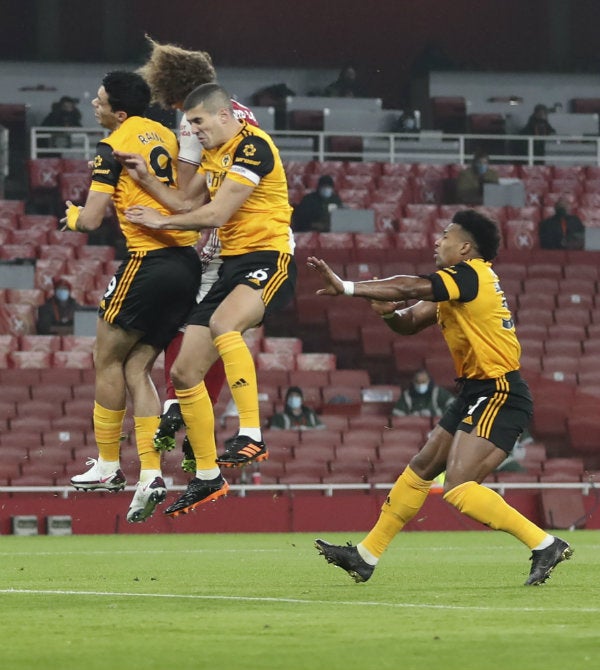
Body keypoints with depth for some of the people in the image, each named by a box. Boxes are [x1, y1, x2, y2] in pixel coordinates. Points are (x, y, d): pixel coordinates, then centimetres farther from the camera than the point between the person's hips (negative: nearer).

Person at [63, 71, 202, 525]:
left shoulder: (114, 147, -8)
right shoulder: (165, 136, 14)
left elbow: (91, 220, -9)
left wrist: (73, 214, 11)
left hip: (150, 261, -7)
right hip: (188, 262, 7)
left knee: (108, 359, 8)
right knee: (136, 369, 9)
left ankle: (108, 466, 12)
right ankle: (151, 474, -1)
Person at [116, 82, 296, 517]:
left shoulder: (253, 146, -14)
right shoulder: (216, 153, 16)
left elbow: (217, 213, -18)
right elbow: (185, 203, 23)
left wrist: (161, 220, -5)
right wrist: (145, 179, 8)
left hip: (269, 258, -10)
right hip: (233, 265, 10)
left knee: (223, 322, -40)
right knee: (185, 373, 6)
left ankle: (251, 437, -41)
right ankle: (207, 478, 18)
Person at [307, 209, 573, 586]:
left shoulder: (470, 275, -14)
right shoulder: (459, 286, 15)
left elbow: (408, 288, -24)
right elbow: (410, 322, 15)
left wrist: (346, 287, -19)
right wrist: (388, 312, -8)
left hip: (499, 395, -11)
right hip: (478, 392, 11)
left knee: (458, 487, -19)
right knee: (421, 469, 15)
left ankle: (545, 545, -17)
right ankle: (367, 556, 24)